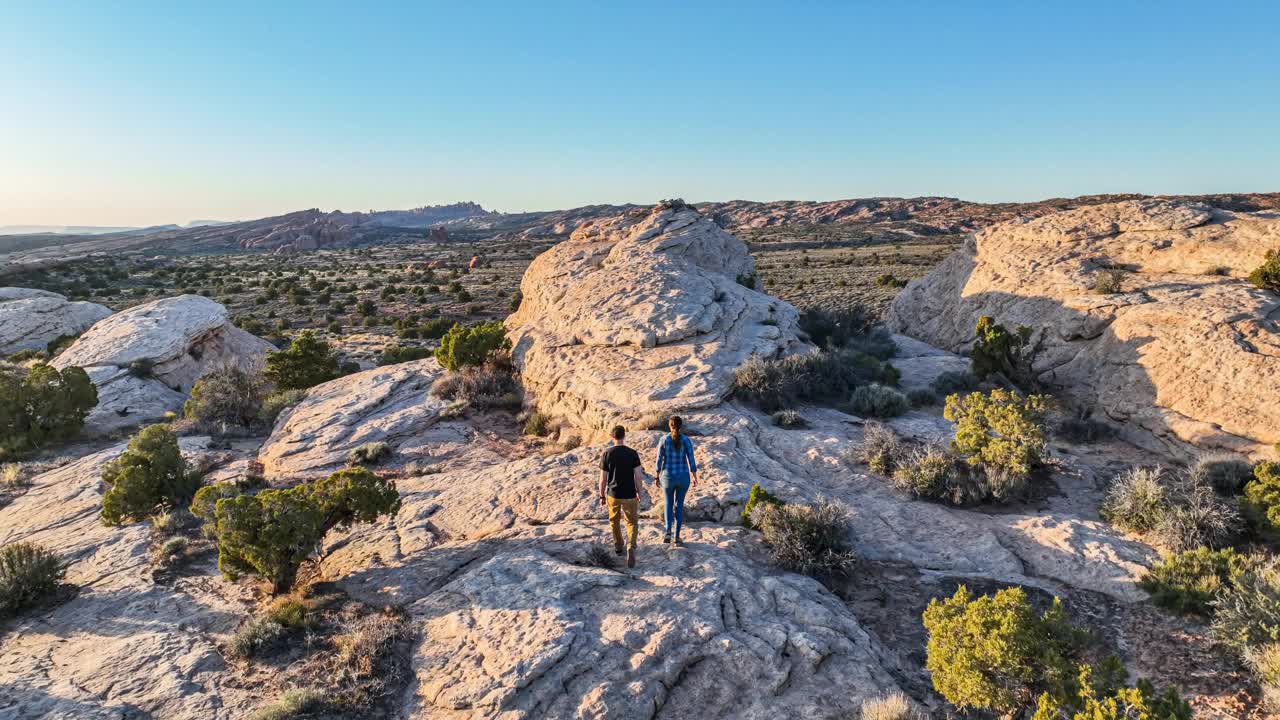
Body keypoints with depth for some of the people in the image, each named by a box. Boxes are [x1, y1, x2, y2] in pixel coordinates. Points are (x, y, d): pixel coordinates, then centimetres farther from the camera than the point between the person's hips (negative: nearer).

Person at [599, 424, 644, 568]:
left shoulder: (607, 454, -9)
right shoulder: (632, 453, -11)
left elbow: (603, 479, -6)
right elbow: (638, 477, -9)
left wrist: (602, 496, 7)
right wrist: (640, 493, 6)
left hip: (613, 495, 1)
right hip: (629, 495, -1)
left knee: (614, 520, 26)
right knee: (632, 523, 11)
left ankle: (618, 545, 40)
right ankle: (631, 547, -13)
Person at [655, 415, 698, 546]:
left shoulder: (664, 439, -10)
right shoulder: (687, 440, -9)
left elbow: (660, 460, -5)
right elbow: (691, 460, -7)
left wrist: (658, 476, 9)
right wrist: (695, 477, 5)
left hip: (668, 477, 0)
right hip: (683, 476, 0)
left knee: (668, 503, 21)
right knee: (679, 505, 15)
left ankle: (668, 532, 3)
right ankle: (677, 537, 13)